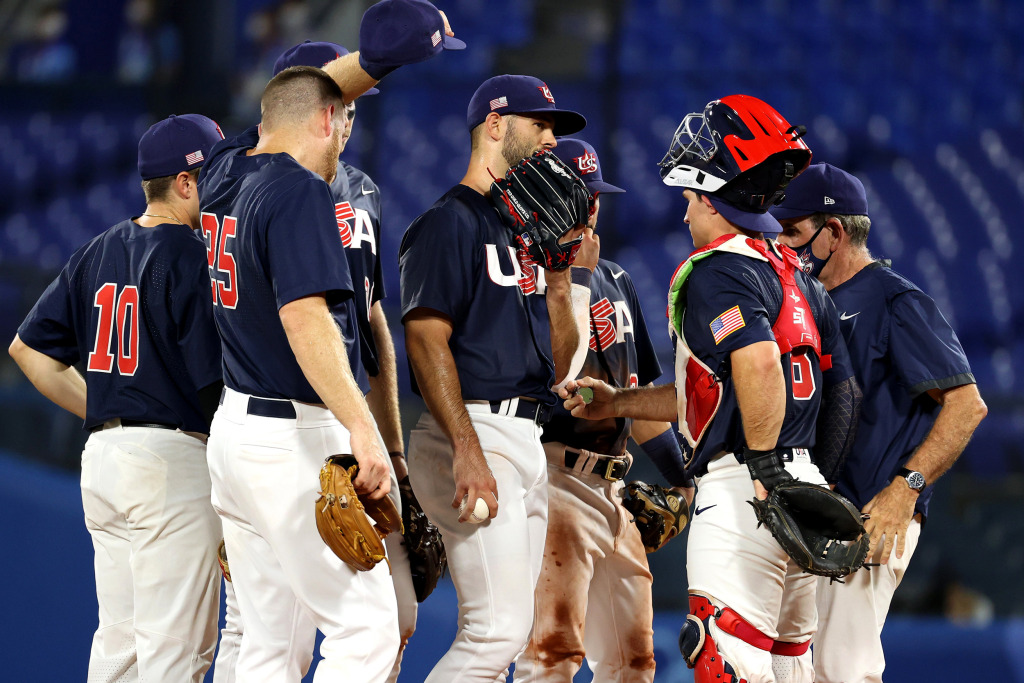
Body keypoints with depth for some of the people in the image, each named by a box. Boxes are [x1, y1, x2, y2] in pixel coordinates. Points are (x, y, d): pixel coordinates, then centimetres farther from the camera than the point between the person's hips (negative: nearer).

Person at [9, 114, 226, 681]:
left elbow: (28, 347, 18)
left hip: (101, 454, 8)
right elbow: (214, 379, -16)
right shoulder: (193, 257, -11)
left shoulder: (97, 252, 13)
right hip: (173, 460, -8)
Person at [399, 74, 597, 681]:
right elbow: (427, 341, -16)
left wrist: (560, 282, 5)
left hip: (528, 441, 9)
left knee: (505, 631, 7)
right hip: (476, 431, -9)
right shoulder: (451, 222, -5)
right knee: (499, 628, -17)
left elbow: (556, 366, 21)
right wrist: (467, 451, -25)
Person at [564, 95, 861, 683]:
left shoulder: (720, 268, -10)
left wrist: (765, 467, -22)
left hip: (743, 490, -10)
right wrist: (617, 404, 31)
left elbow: (758, 365, -28)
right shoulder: (796, 276, 20)